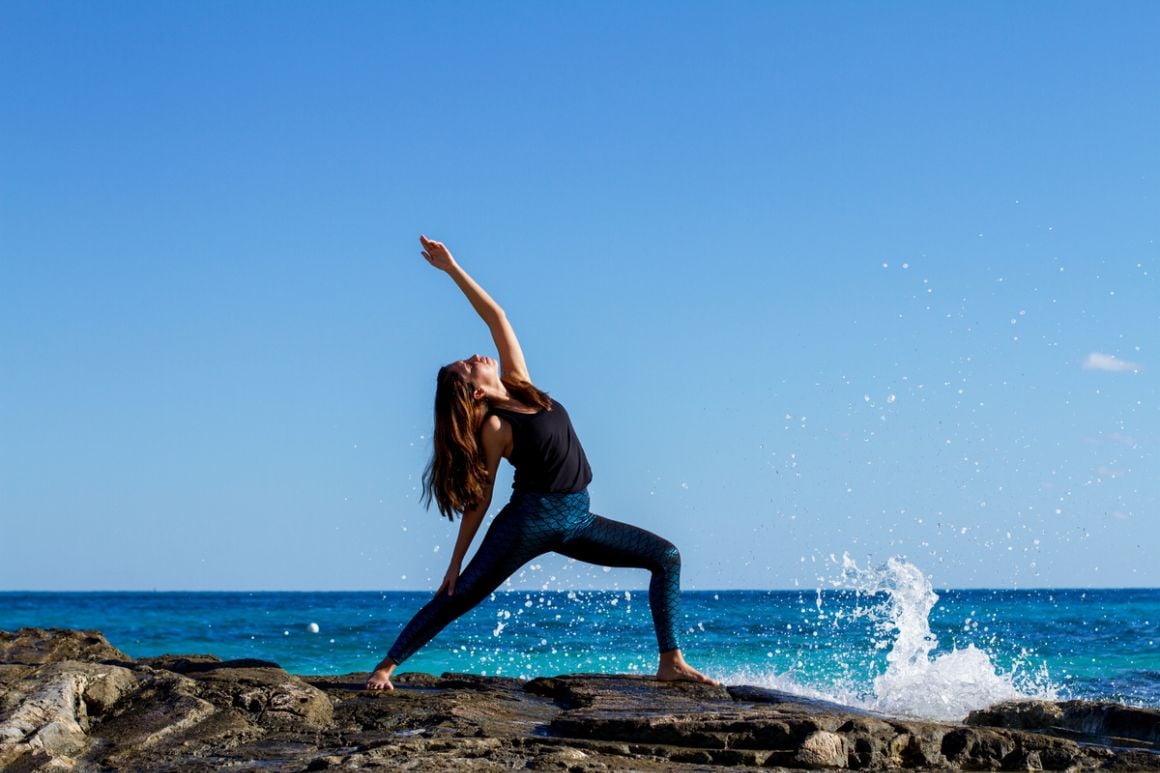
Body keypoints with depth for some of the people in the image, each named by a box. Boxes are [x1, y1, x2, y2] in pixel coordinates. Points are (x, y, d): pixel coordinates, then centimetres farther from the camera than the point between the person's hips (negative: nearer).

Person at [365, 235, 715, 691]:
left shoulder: (517, 383, 3)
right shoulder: (493, 426, -14)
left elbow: (496, 317, 2)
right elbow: (479, 499, -10)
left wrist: (452, 269, -1)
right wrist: (455, 564, -10)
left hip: (575, 520, 7)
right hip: (530, 520, -7)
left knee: (666, 557, 4)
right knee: (459, 597, -9)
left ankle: (671, 663, 2)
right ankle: (386, 666, -1)